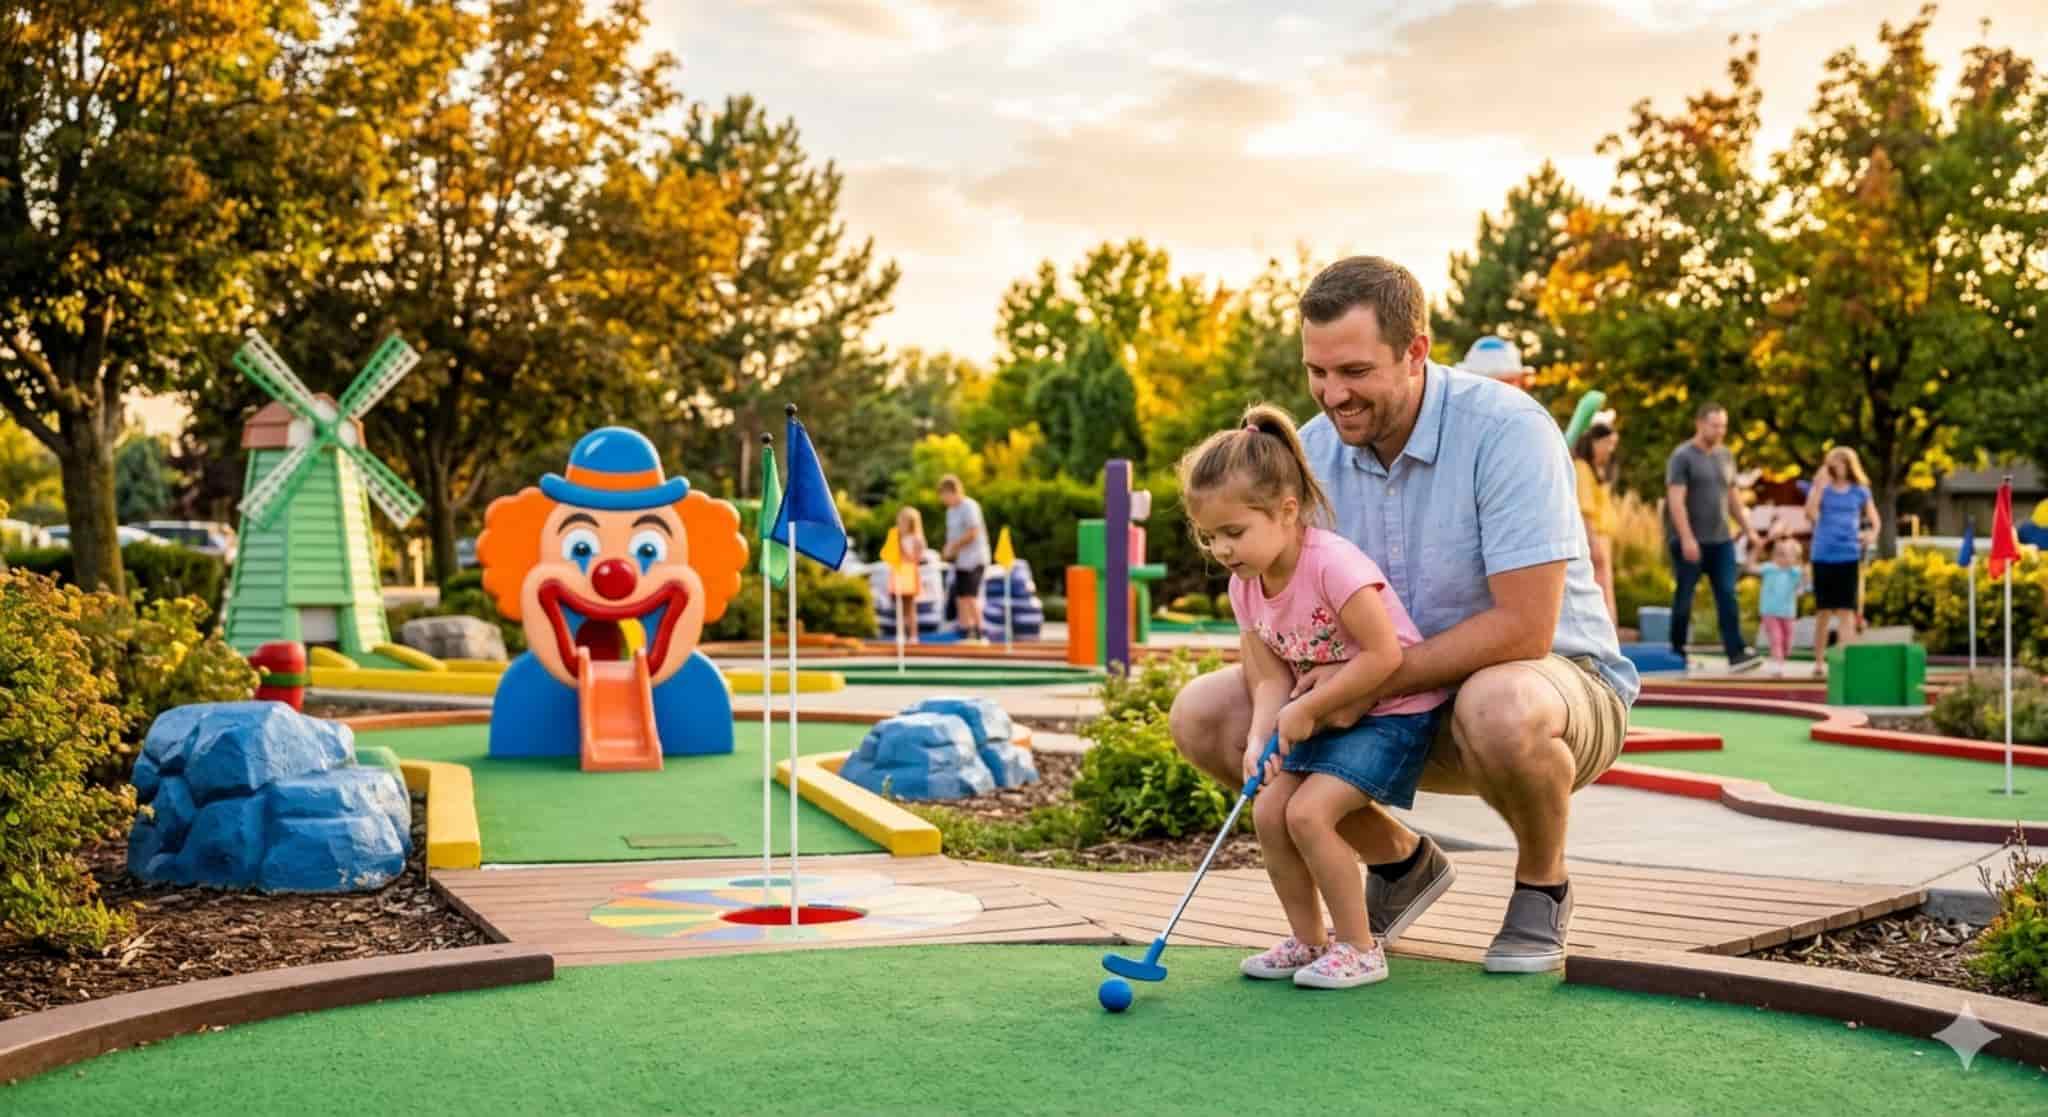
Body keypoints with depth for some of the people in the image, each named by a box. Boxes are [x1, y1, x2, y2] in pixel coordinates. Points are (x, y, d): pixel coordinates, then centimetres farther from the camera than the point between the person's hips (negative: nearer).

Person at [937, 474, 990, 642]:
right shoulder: (951, 510, 17)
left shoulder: (969, 507, -10)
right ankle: (965, 633, 8)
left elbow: (972, 533, -17)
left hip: (973, 559, -9)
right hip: (960, 561, 9)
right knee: (960, 598, 5)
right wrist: (946, 550, 4)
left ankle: (979, 634, -12)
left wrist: (952, 547, -11)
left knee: (970, 597, -14)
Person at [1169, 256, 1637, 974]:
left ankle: (1542, 882, -6)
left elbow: (1523, 628, -29)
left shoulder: (1508, 431, -23)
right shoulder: (1311, 452, -5)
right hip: (1389, 701, 6)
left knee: (1500, 709, -43)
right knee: (1202, 716, -9)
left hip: (1556, 678, -6)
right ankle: (1402, 862, 11)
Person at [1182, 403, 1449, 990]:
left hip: (1395, 707, -8)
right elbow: (1272, 679, -2)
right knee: (1268, 810, -5)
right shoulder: (1245, 587, -1)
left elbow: (1384, 656, -26)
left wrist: (1307, 708, -22)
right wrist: (1261, 737, -21)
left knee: (1308, 811, -20)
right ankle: (1309, 940, 13)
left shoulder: (1333, 564, -26)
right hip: (1327, 714, 8)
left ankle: (1358, 948, -4)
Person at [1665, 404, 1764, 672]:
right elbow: (1676, 500, -14)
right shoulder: (1682, 457, -6)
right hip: (1690, 541, -5)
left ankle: (1736, 654, -10)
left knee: (1728, 596, -5)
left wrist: (1748, 529, 15)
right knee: (1684, 598, 4)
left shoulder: (1726, 456, 14)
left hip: (1721, 539, 5)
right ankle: (1677, 653, 15)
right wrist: (1687, 538, -22)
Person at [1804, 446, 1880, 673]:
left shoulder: (1860, 491, 7)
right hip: (1823, 556, 0)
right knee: (1823, 612, 6)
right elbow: (1811, 514, -12)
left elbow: (1874, 520, 15)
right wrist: (1819, 485, -14)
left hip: (1849, 556, 0)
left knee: (1847, 611, -3)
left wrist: (1872, 534, -6)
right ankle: (1819, 662, 14)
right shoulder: (1820, 487, 3)